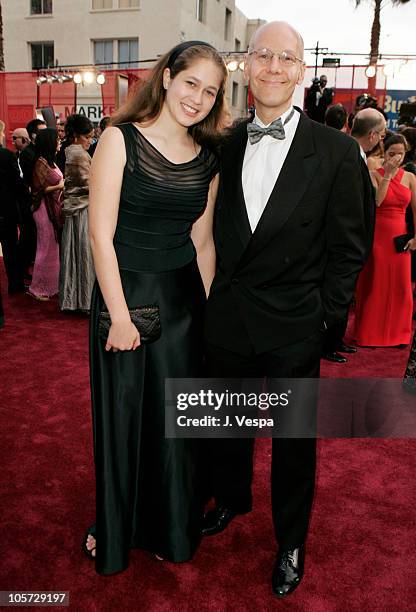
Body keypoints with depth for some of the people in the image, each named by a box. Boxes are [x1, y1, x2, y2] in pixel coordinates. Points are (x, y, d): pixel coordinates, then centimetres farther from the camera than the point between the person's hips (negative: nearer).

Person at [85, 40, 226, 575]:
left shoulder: (207, 158, 5)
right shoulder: (121, 140, -9)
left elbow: (202, 243, 9)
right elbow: (101, 235, -12)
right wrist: (119, 316, -15)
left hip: (183, 299, 4)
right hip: (125, 294, -4)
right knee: (122, 414, 11)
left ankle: (169, 529, 40)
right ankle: (116, 527, 39)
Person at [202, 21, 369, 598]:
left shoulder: (337, 151, -7)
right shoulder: (222, 146, 2)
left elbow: (349, 247, -5)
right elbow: (212, 230, 8)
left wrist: (325, 315, -7)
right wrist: (213, 297, 4)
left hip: (293, 328, -3)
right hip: (227, 320, 3)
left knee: (294, 440, 13)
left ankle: (291, 543, 38)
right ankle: (231, 499, 50)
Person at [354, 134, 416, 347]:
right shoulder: (374, 175, -2)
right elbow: (375, 202, -18)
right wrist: (388, 175, -17)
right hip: (377, 235, -3)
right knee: (375, 283, 4)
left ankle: (397, 332, 23)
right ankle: (370, 333, 18)